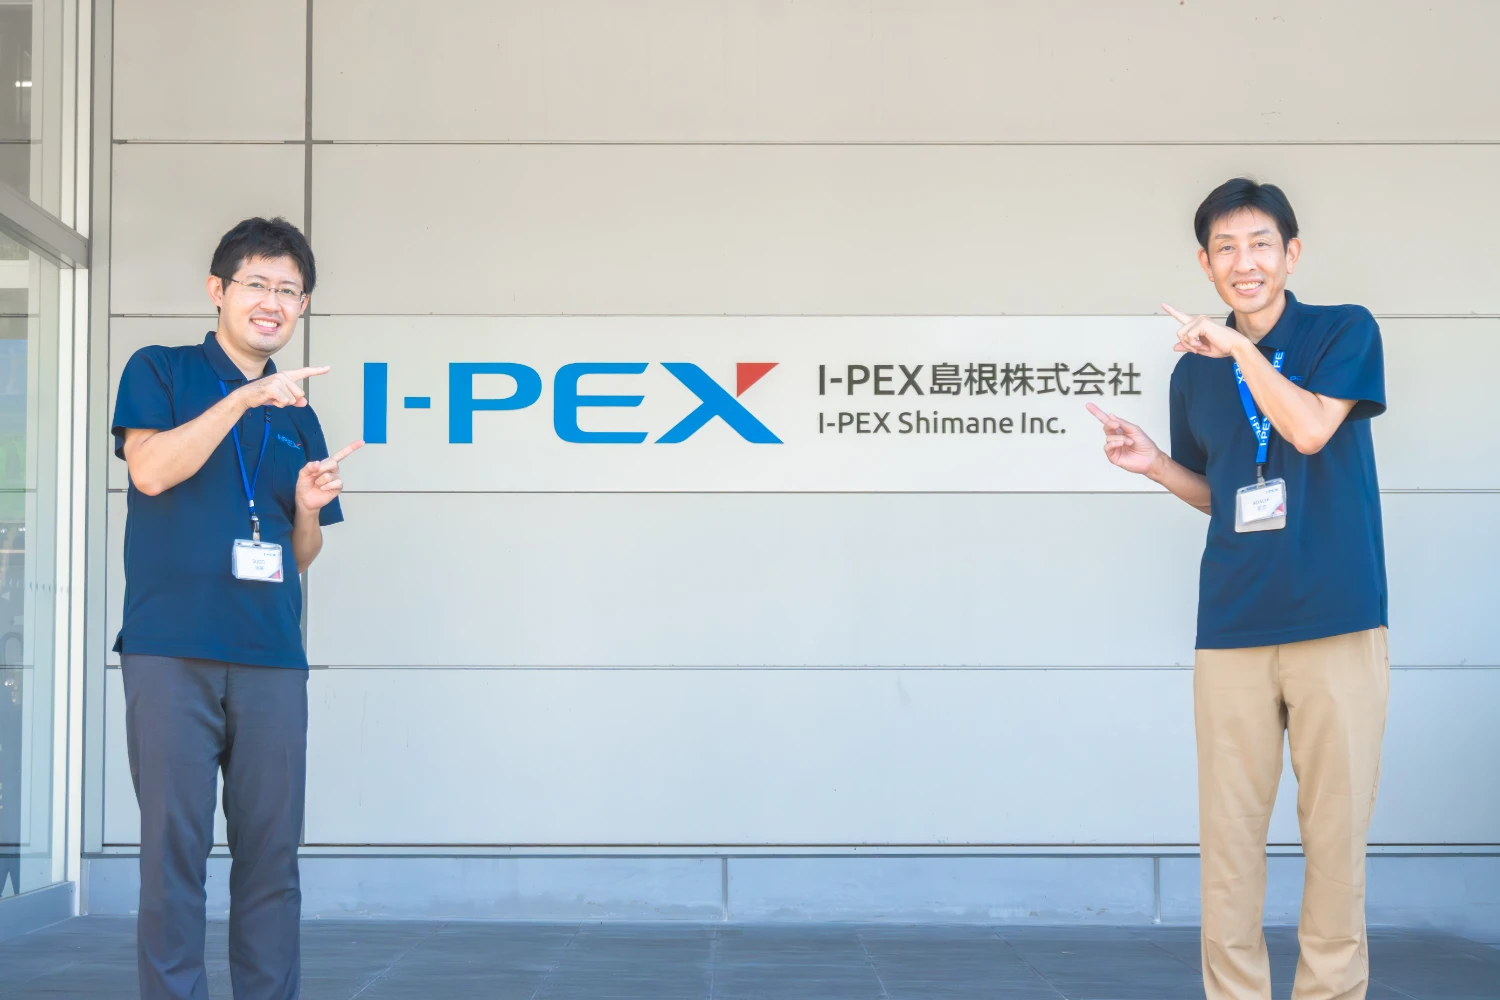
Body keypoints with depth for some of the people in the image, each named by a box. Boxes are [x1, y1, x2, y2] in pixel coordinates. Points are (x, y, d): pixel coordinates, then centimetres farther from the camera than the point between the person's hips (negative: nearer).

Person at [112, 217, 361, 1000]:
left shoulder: (297, 415, 20)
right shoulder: (161, 371, 8)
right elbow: (151, 468, -10)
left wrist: (309, 510, 0)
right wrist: (245, 397, -13)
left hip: (271, 657, 4)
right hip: (171, 652, -4)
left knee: (271, 853, 3)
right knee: (174, 846, -4)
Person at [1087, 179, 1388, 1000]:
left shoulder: (1346, 331, 2)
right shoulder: (1195, 370, 13)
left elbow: (1310, 430, -15)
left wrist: (1240, 346, -11)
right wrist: (1155, 464, 6)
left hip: (1336, 624, -3)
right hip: (1233, 631, 3)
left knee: (1336, 825, 1)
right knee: (1228, 832, 2)